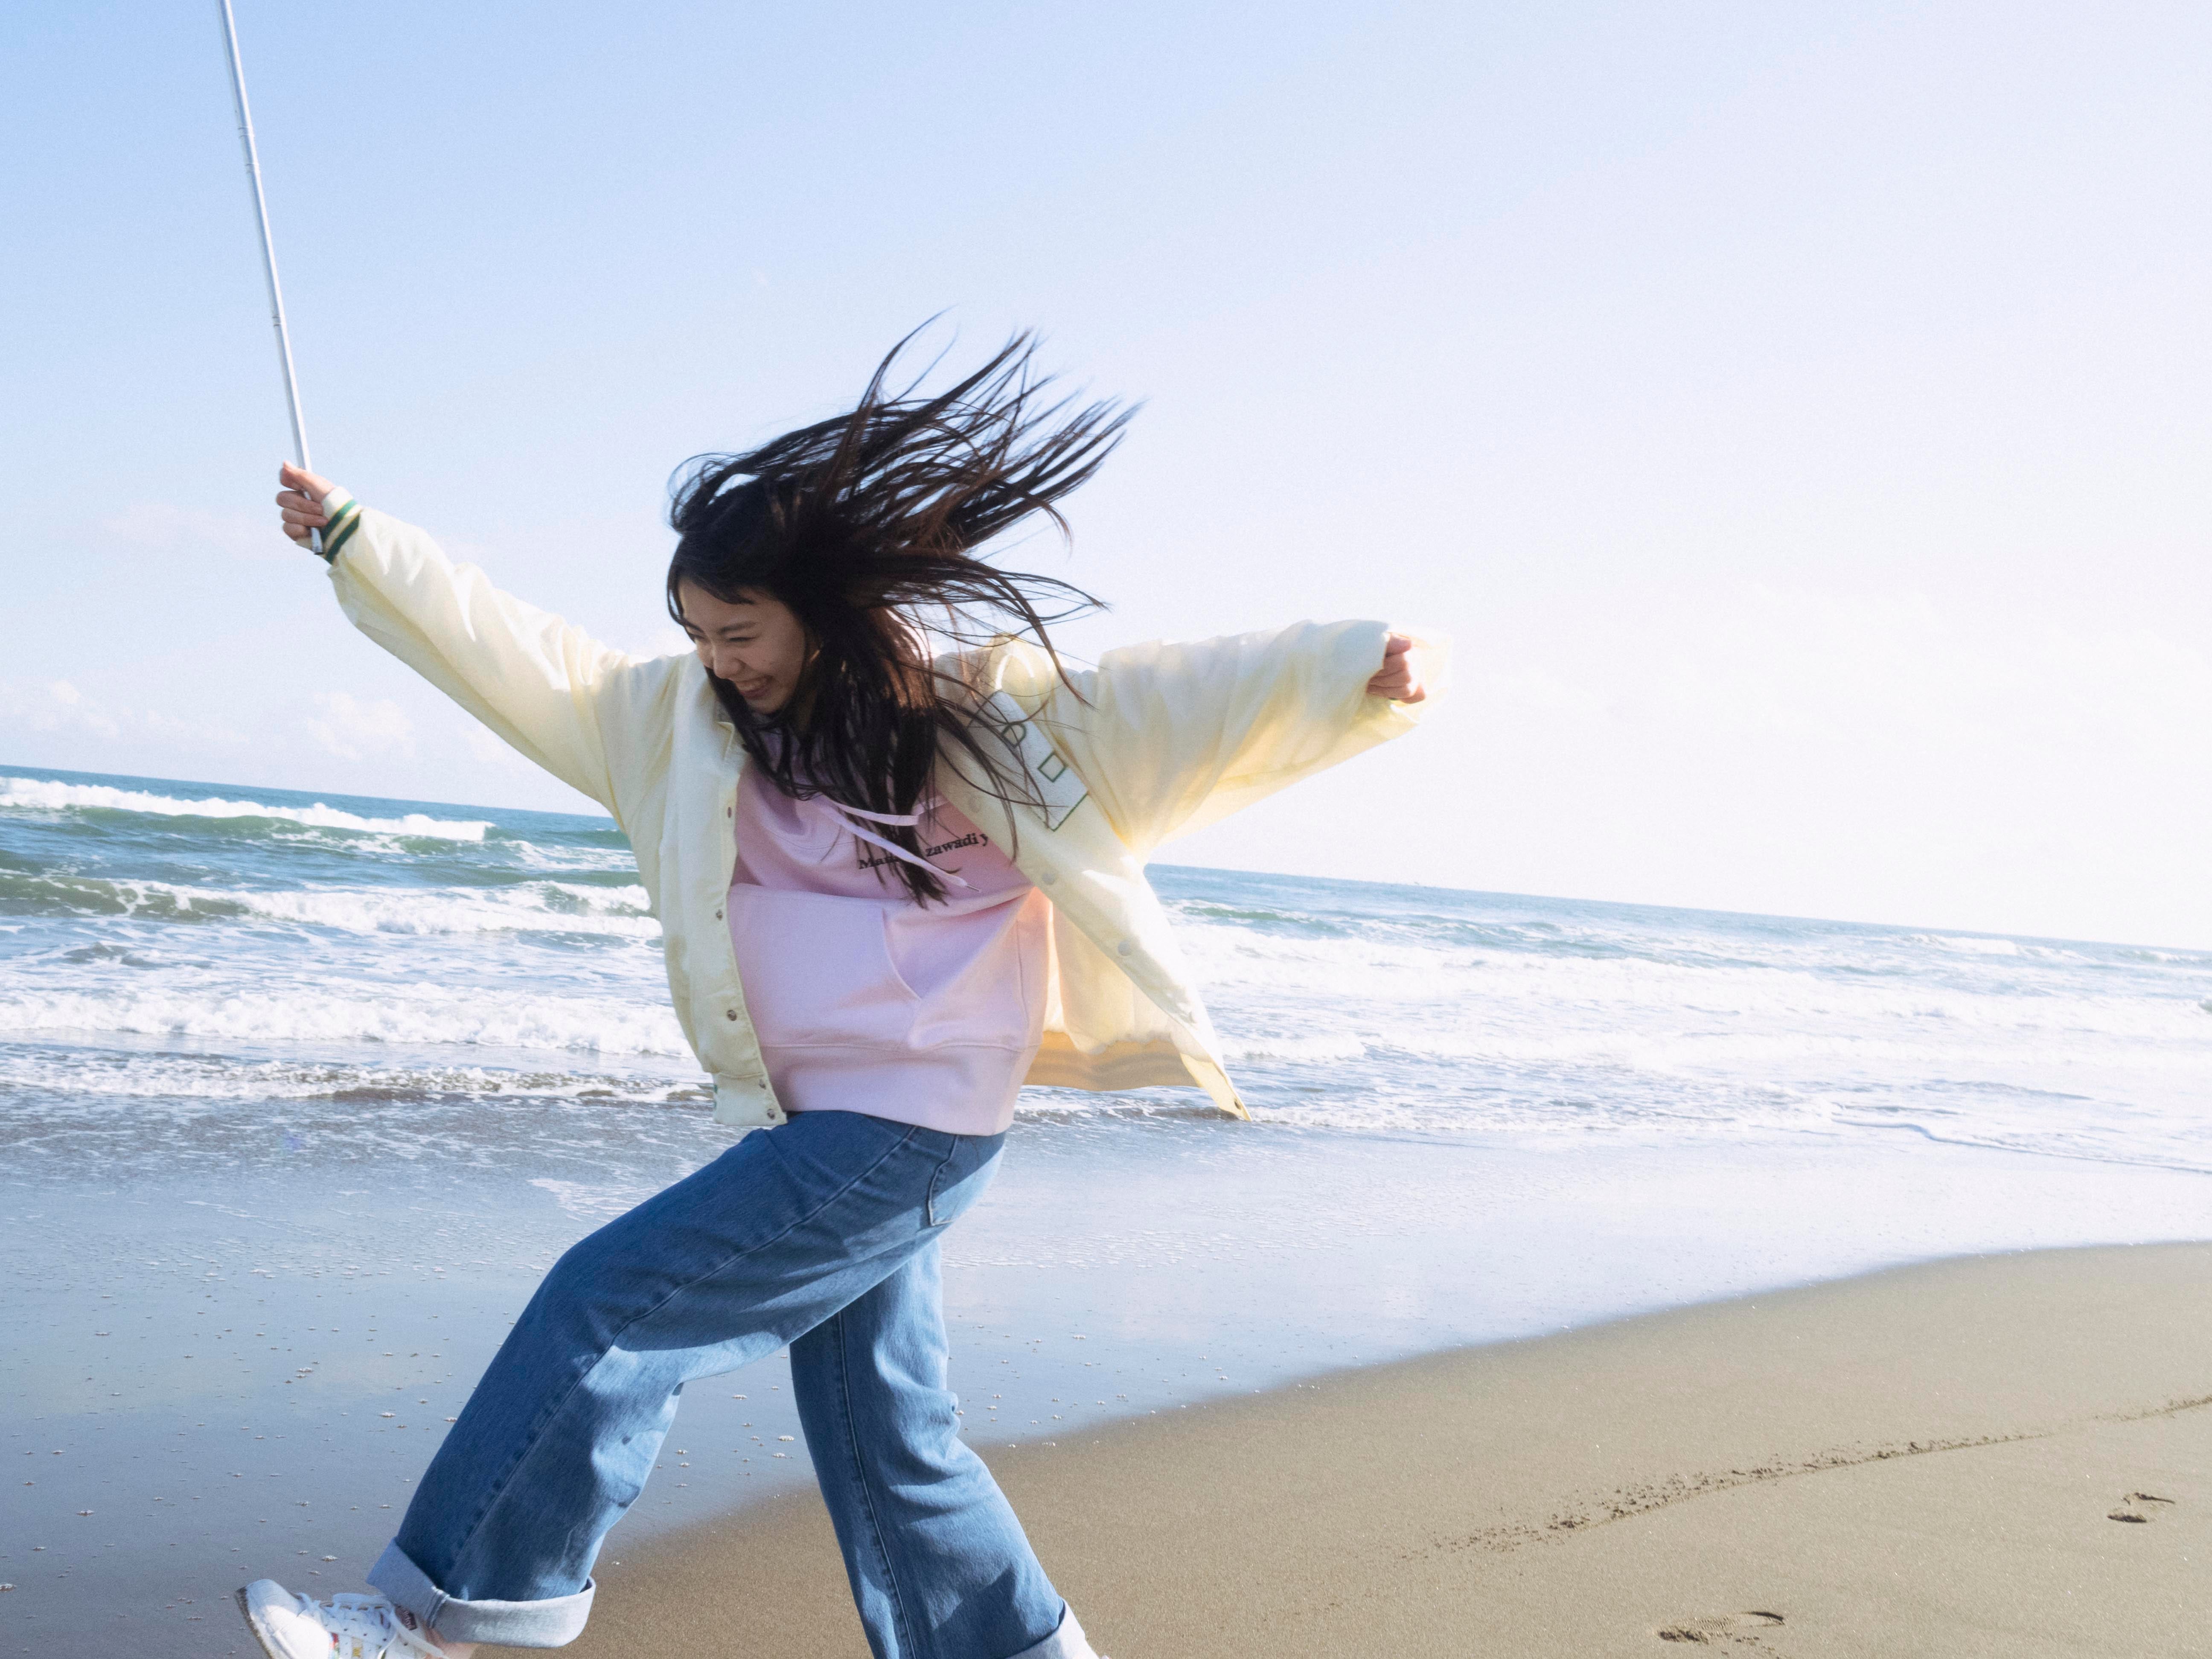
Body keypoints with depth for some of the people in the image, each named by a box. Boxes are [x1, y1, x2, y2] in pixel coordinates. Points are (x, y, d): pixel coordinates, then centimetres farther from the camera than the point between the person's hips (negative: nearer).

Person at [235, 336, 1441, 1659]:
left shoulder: (974, 707, -7)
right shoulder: (683, 720, 9)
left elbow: (1169, 704, -12)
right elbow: (514, 653, 13)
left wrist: (1360, 674, -24)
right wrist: (353, 538, 14)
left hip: (911, 1134, -7)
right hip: (814, 1134, 7)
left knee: (608, 1303, -8)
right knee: (889, 1445, 11)